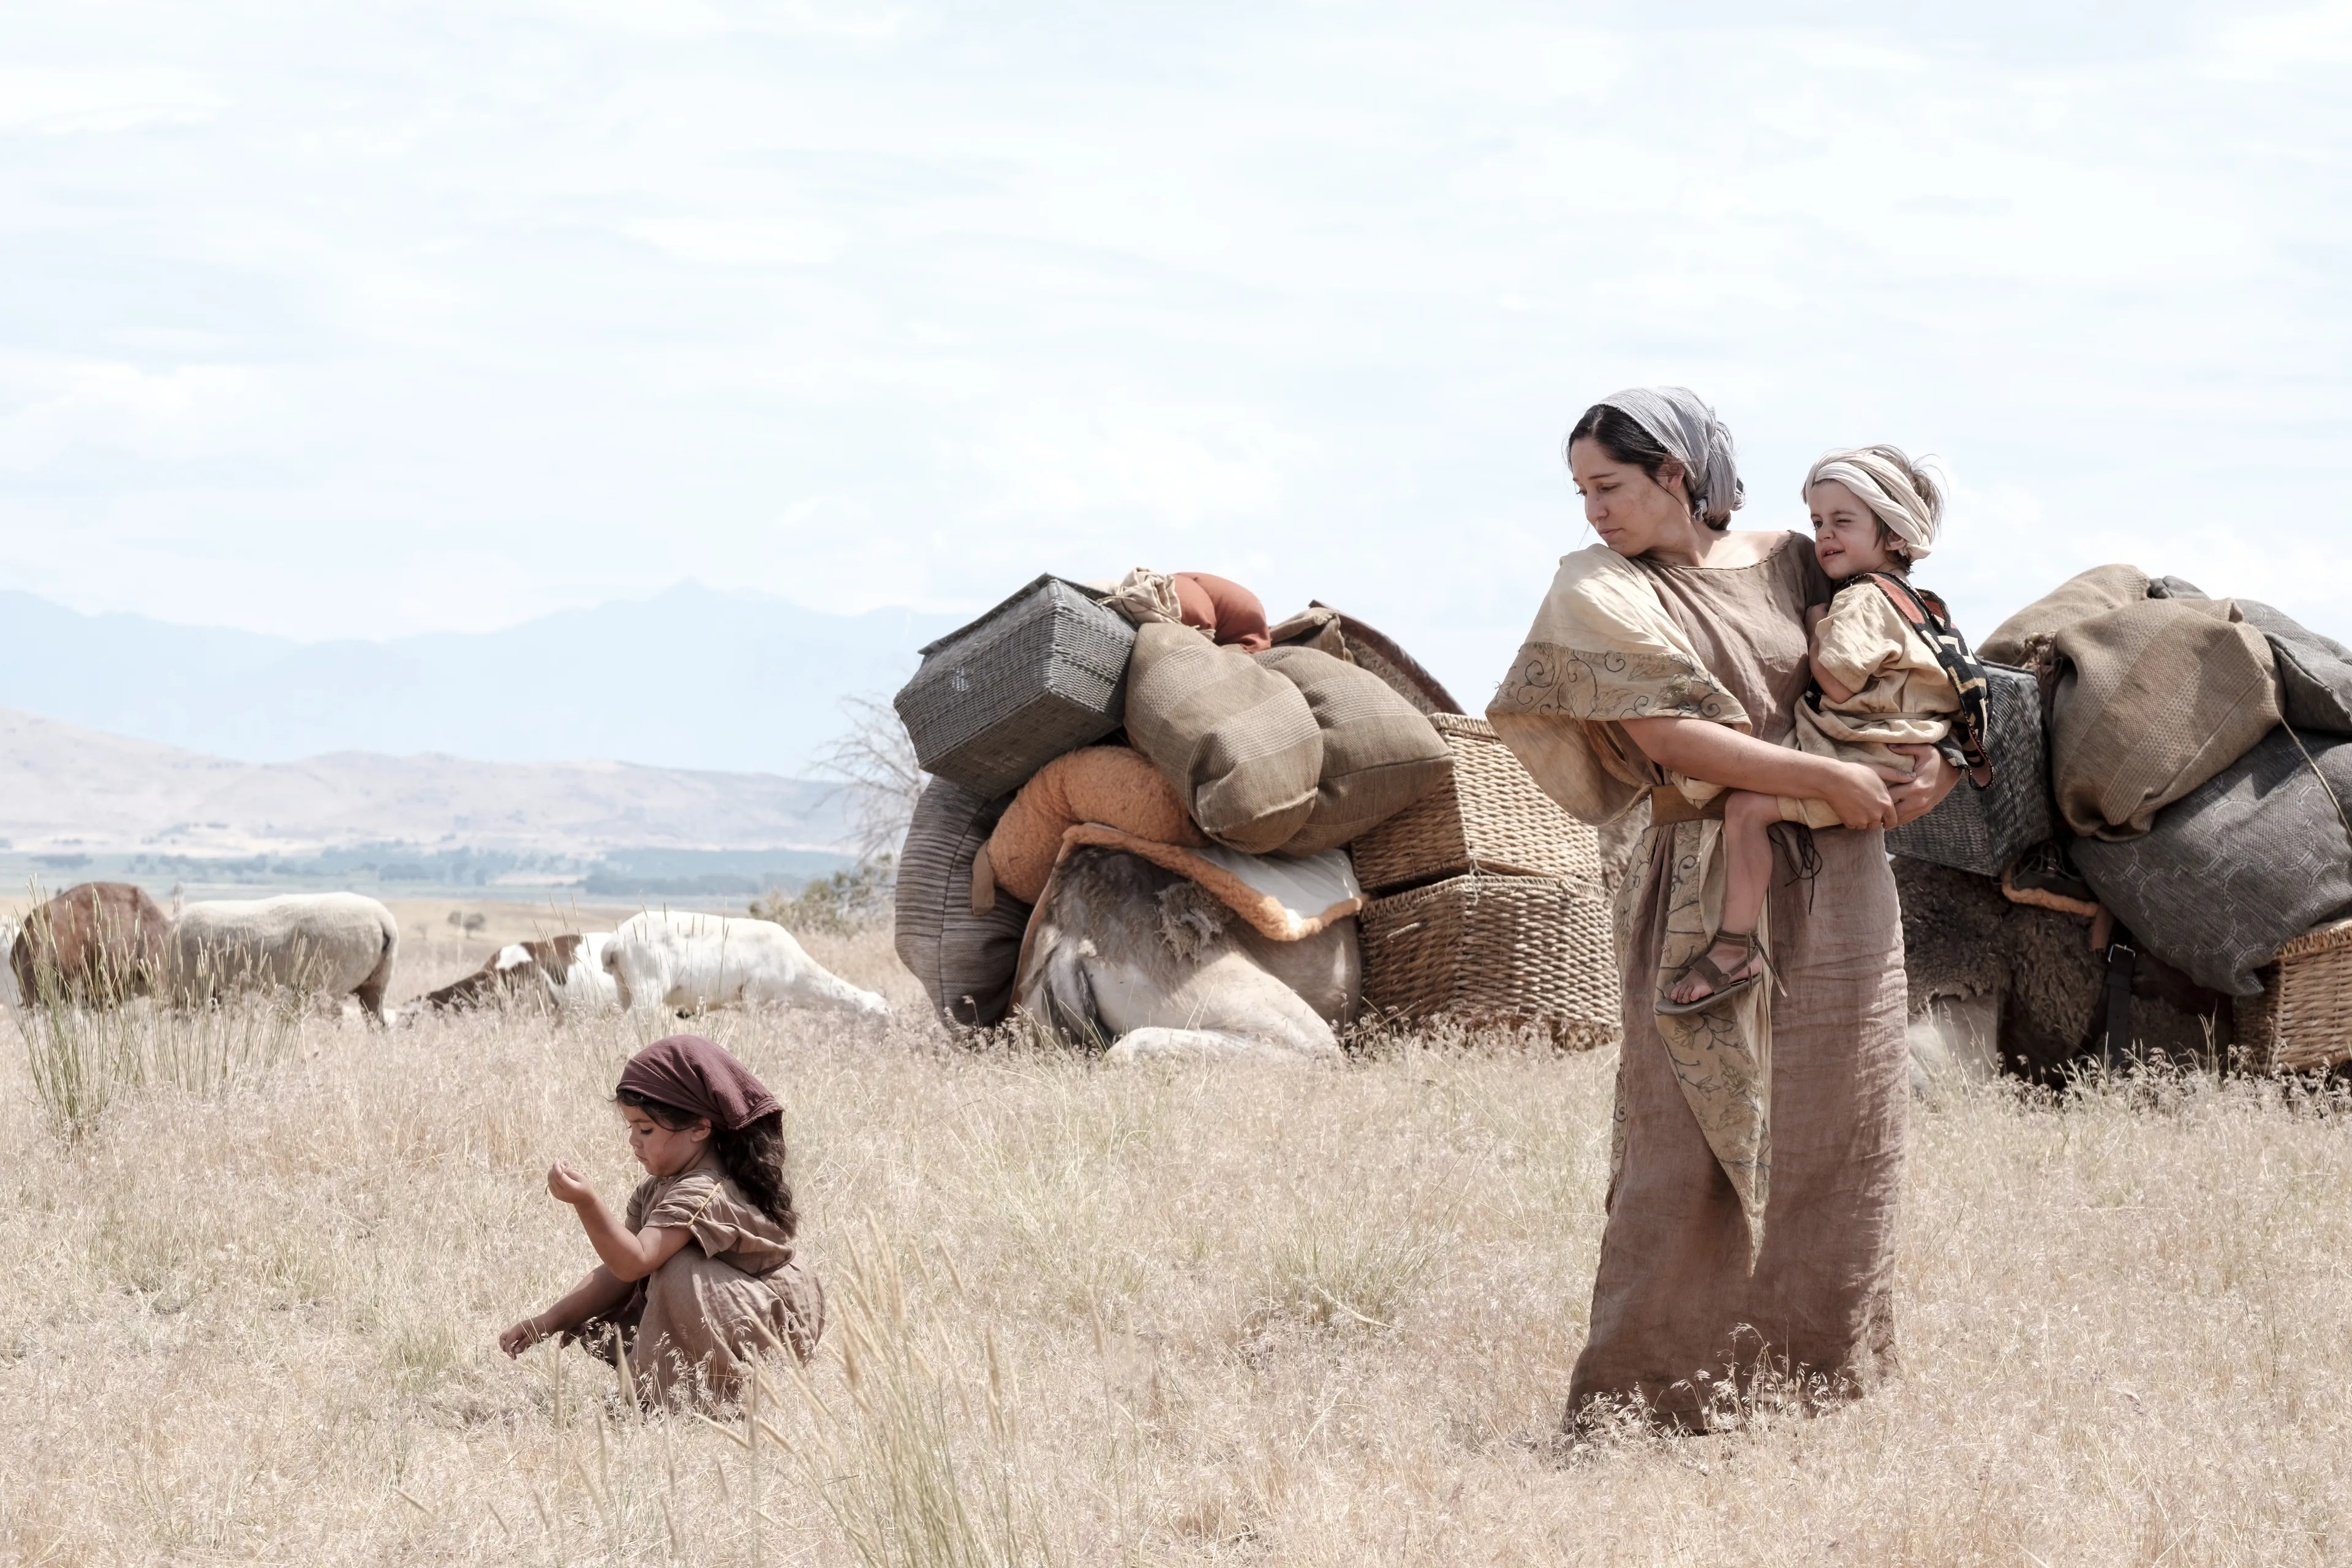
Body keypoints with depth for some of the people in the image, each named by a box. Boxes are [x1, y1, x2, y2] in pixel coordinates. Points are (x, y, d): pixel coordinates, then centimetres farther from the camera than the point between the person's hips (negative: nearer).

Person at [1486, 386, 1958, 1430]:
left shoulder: (1794, 567, 8)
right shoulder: (1607, 594, -2)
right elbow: (1672, 737, -13)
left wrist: (1935, 756, -2)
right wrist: (1827, 778, -14)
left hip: (1836, 899, 4)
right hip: (1710, 901, -4)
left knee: (1828, 1146, 5)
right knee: (1692, 1152, -8)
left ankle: (1812, 1375, 14)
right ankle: (1636, 1405, -6)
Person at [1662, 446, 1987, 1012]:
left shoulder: (1863, 600, -14)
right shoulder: (1913, 602, 18)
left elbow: (1838, 684, -22)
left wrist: (1816, 626, -8)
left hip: (1867, 765, -12)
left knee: (1748, 804, -24)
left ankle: (1736, 948, -26)